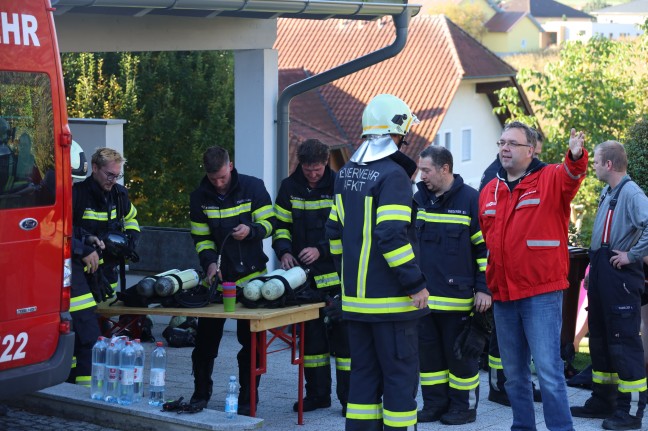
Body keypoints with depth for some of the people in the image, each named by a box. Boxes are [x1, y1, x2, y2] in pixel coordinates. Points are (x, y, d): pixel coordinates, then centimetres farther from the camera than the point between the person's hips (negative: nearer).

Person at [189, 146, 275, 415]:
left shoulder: (253, 187, -7)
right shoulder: (200, 197, -1)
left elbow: (269, 223, -3)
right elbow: (201, 237, 2)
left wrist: (251, 230, -24)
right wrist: (210, 262, -15)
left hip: (250, 275, -2)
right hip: (217, 276, 2)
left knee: (250, 340, 2)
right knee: (205, 338, 6)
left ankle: (247, 399, 11)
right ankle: (201, 394, 20)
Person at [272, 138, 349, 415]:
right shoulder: (289, 188, 5)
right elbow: (280, 224, 10)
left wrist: (321, 250, -19)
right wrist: (284, 251, -8)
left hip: (336, 274, -4)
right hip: (305, 275, 4)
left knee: (342, 335, -2)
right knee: (311, 335, 10)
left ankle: (348, 397, 4)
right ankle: (317, 394, 19)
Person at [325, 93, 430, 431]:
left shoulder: (346, 174, 10)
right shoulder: (393, 175, -15)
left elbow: (335, 230, 16)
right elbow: (392, 236, -22)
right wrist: (416, 284, -16)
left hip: (355, 298, 8)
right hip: (390, 300, -8)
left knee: (363, 372, 14)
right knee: (400, 374, 0)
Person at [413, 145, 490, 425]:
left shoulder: (471, 200, -8)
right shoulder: (418, 200, 10)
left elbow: (487, 247, -8)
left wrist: (484, 288, -11)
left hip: (458, 297, -6)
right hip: (424, 296, 6)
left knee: (460, 353, 3)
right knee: (428, 352, 10)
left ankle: (464, 406, 14)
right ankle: (435, 404, 21)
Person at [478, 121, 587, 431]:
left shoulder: (551, 179, -4)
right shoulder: (488, 192, 13)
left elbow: (571, 177, -27)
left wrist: (576, 158, -49)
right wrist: (486, 284, 15)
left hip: (541, 292, -6)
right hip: (502, 295, 6)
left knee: (548, 370, -8)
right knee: (514, 372, 14)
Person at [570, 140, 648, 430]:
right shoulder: (608, 193, 13)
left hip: (620, 275, -10)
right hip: (601, 273, 10)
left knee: (624, 341, -6)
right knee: (599, 338, 16)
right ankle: (603, 400, 26)